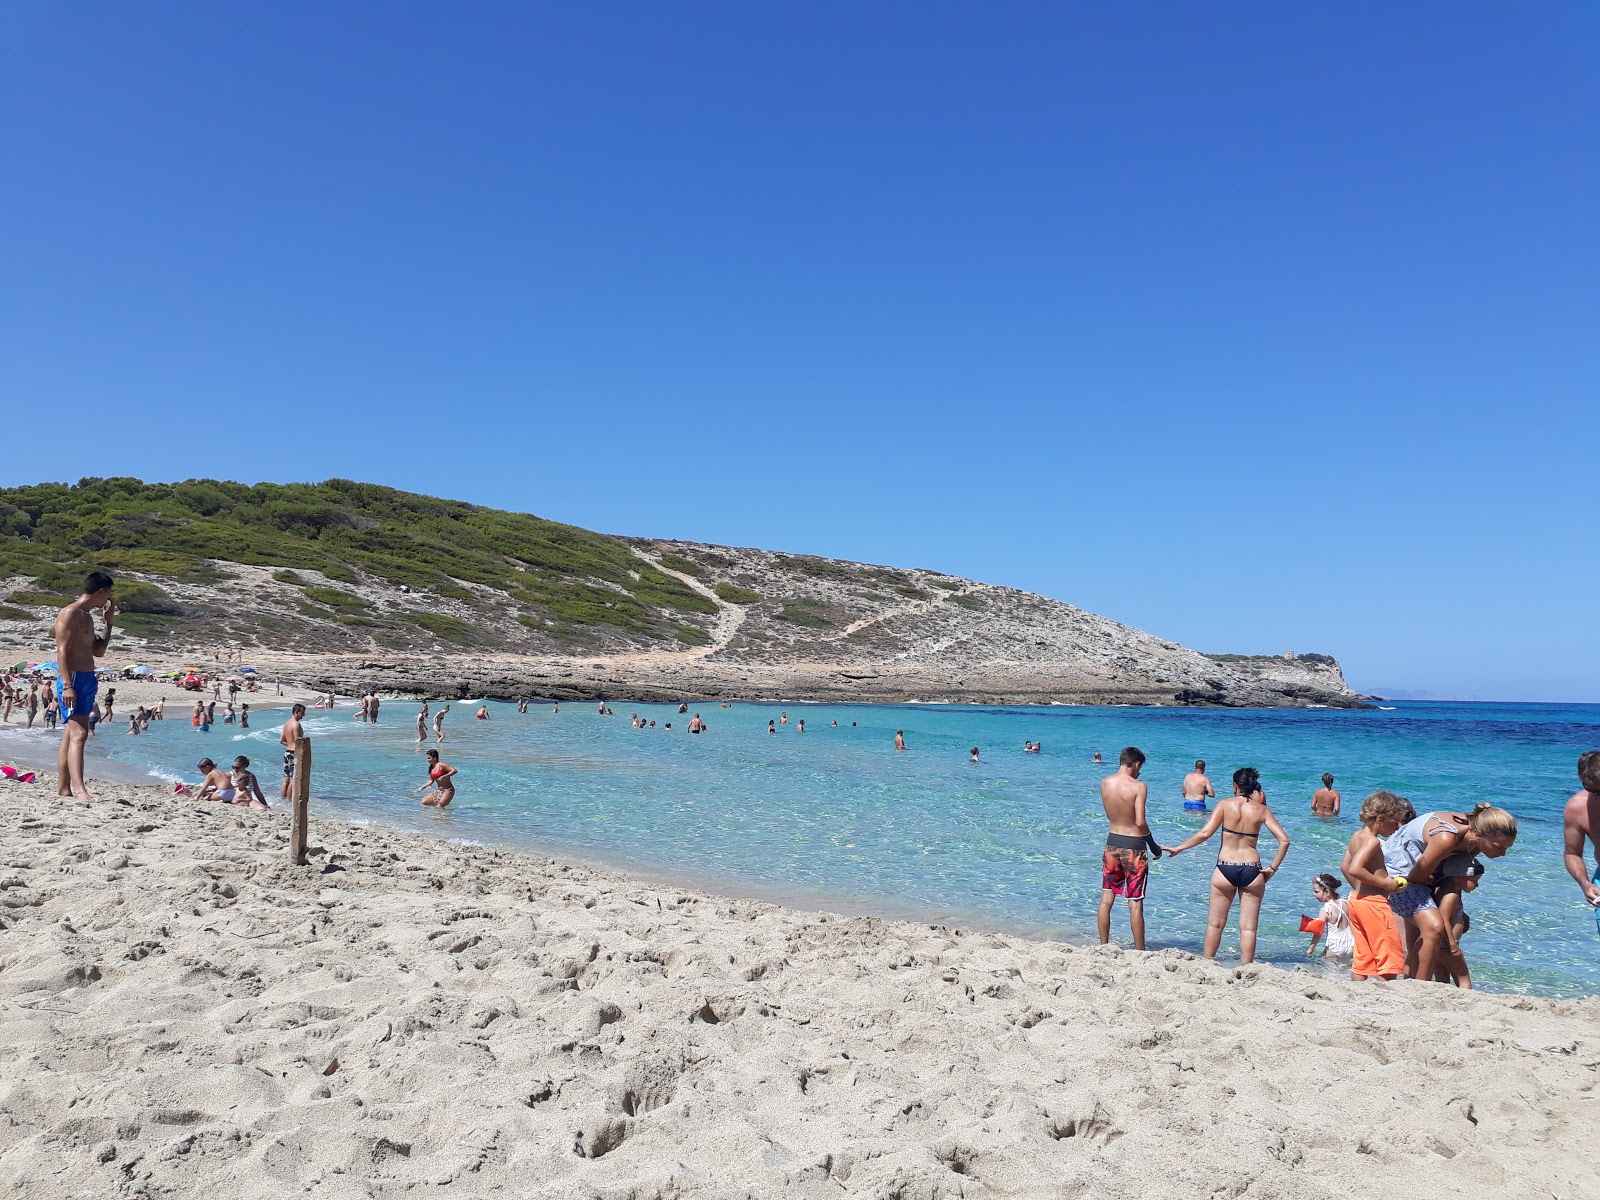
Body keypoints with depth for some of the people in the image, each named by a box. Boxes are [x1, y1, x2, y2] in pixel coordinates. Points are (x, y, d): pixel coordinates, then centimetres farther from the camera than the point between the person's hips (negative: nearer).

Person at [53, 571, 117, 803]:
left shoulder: (87, 617, 20)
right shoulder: (69, 614, -9)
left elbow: (98, 651, 26)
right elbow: (62, 651, -16)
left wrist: (109, 622, 21)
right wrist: (67, 685, -24)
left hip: (88, 680, 10)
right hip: (74, 680, -10)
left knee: (71, 735, 11)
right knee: (78, 734, -19)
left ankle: (63, 788, 16)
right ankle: (79, 790, -28)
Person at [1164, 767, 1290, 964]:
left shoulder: (1225, 805, -4)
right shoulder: (1261, 810, 2)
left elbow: (1205, 833, -12)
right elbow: (1284, 840, -4)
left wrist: (1178, 848, -4)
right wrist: (1272, 868, 3)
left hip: (1225, 869, -1)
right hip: (1252, 870, 1)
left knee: (1215, 923, 13)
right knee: (1248, 927, 8)